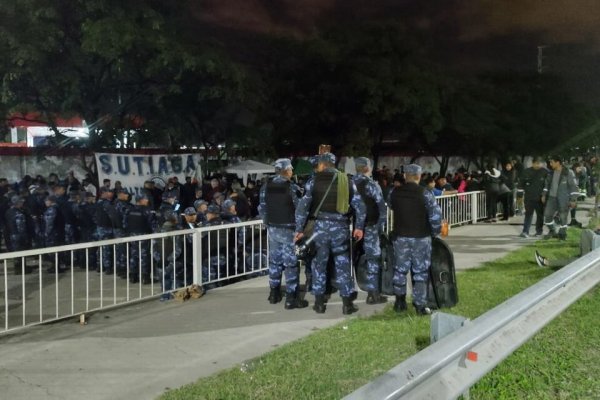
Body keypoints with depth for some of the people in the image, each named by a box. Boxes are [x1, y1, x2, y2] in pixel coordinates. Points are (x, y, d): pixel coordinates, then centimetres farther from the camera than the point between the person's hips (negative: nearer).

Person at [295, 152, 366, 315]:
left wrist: (299, 229, -1)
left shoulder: (314, 181, -1)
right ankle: (347, 303, 10)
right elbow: (360, 205, 4)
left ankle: (319, 303, 15)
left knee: (319, 264, 10)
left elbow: (302, 206, -6)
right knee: (343, 265, 8)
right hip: (341, 227, 1)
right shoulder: (347, 181, 6)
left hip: (320, 226, -1)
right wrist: (359, 227, 12)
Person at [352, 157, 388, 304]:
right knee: (373, 259, 3)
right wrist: (381, 225, -3)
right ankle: (372, 294, 5)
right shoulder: (372, 185, -7)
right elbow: (382, 207, -11)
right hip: (369, 226, -5)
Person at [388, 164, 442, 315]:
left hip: (400, 236, 3)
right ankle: (420, 305, 7)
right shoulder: (425, 194, -12)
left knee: (400, 269, 15)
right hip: (421, 237, -2)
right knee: (420, 271, 5)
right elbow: (436, 215, -13)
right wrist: (435, 232, 1)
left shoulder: (394, 193, -2)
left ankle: (400, 301, 22)